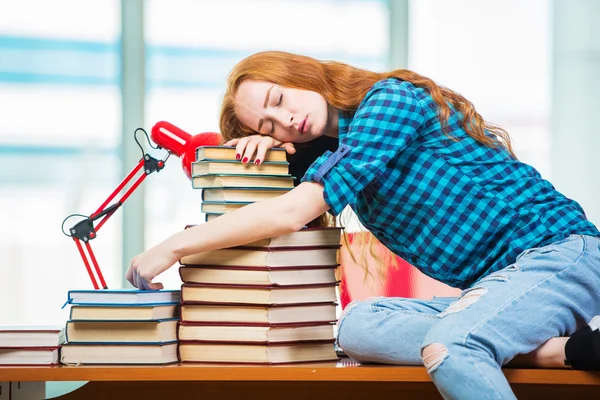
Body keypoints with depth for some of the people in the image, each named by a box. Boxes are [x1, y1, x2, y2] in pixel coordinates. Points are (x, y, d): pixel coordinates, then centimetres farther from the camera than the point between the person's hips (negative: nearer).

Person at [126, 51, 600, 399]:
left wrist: (172, 248, -10)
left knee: (446, 346, -35)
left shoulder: (390, 97, -10)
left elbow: (294, 211, -16)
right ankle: (557, 348, -24)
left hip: (557, 250, -9)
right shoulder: (337, 151, 16)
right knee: (356, 324, -14)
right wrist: (268, 142, 0)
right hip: (495, 283, 9)